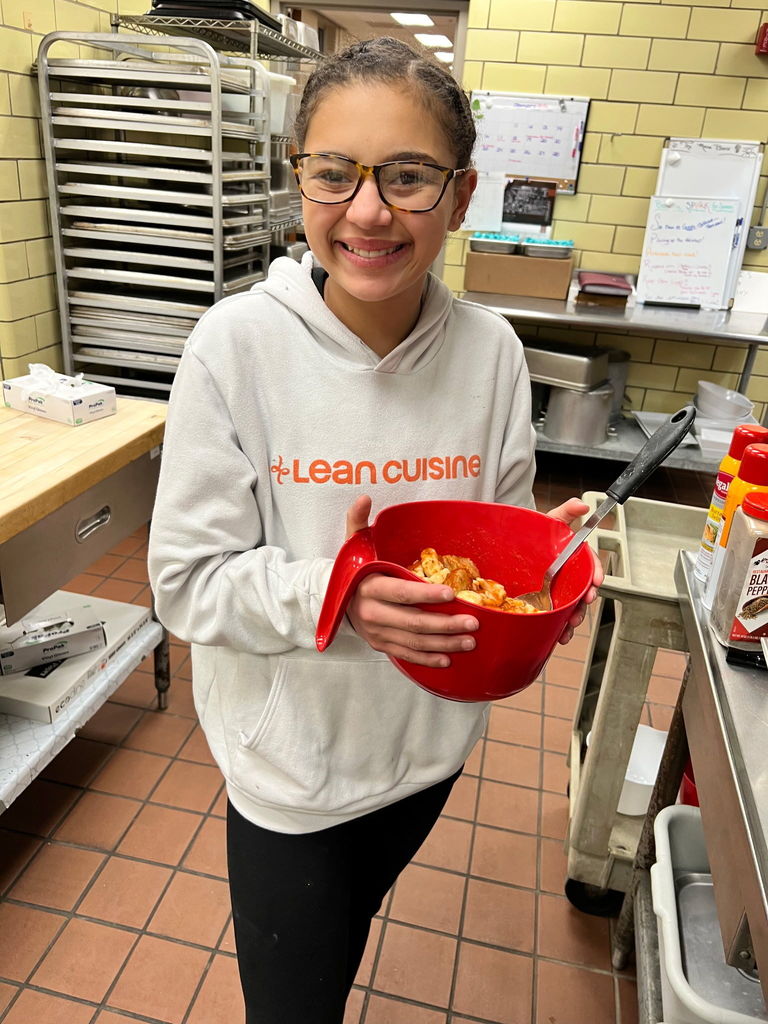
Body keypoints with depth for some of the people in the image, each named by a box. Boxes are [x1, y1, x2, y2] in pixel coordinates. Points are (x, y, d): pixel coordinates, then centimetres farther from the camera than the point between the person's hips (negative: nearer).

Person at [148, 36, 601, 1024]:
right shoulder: (236, 344, -21)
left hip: (430, 737, 4)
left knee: (352, 917, 33)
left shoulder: (489, 349, -12)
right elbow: (188, 580, -16)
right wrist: (326, 596, -33)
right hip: (291, 751, -3)